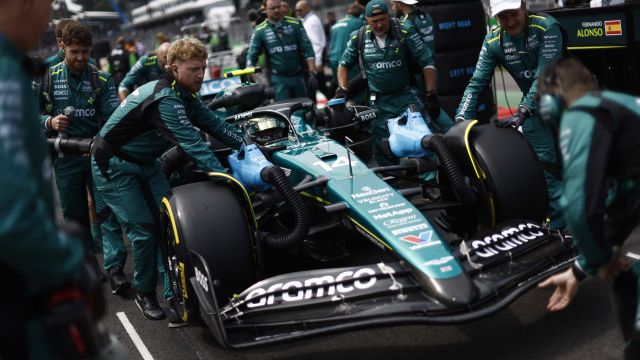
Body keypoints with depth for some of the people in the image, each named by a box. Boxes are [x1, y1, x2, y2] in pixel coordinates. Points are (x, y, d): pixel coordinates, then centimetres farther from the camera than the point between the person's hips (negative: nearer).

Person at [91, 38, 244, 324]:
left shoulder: (184, 95, -1)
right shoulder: (165, 99, -30)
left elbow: (213, 123, 2)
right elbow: (191, 143, -37)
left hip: (145, 162, 9)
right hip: (114, 166, -9)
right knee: (144, 230, -9)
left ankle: (174, 292, 1)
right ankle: (144, 292, 13)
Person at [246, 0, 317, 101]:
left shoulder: (295, 24, 1)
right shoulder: (259, 31, 0)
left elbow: (307, 48, -1)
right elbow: (252, 55, -1)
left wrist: (312, 72, -10)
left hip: (298, 76, 2)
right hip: (278, 79, -2)